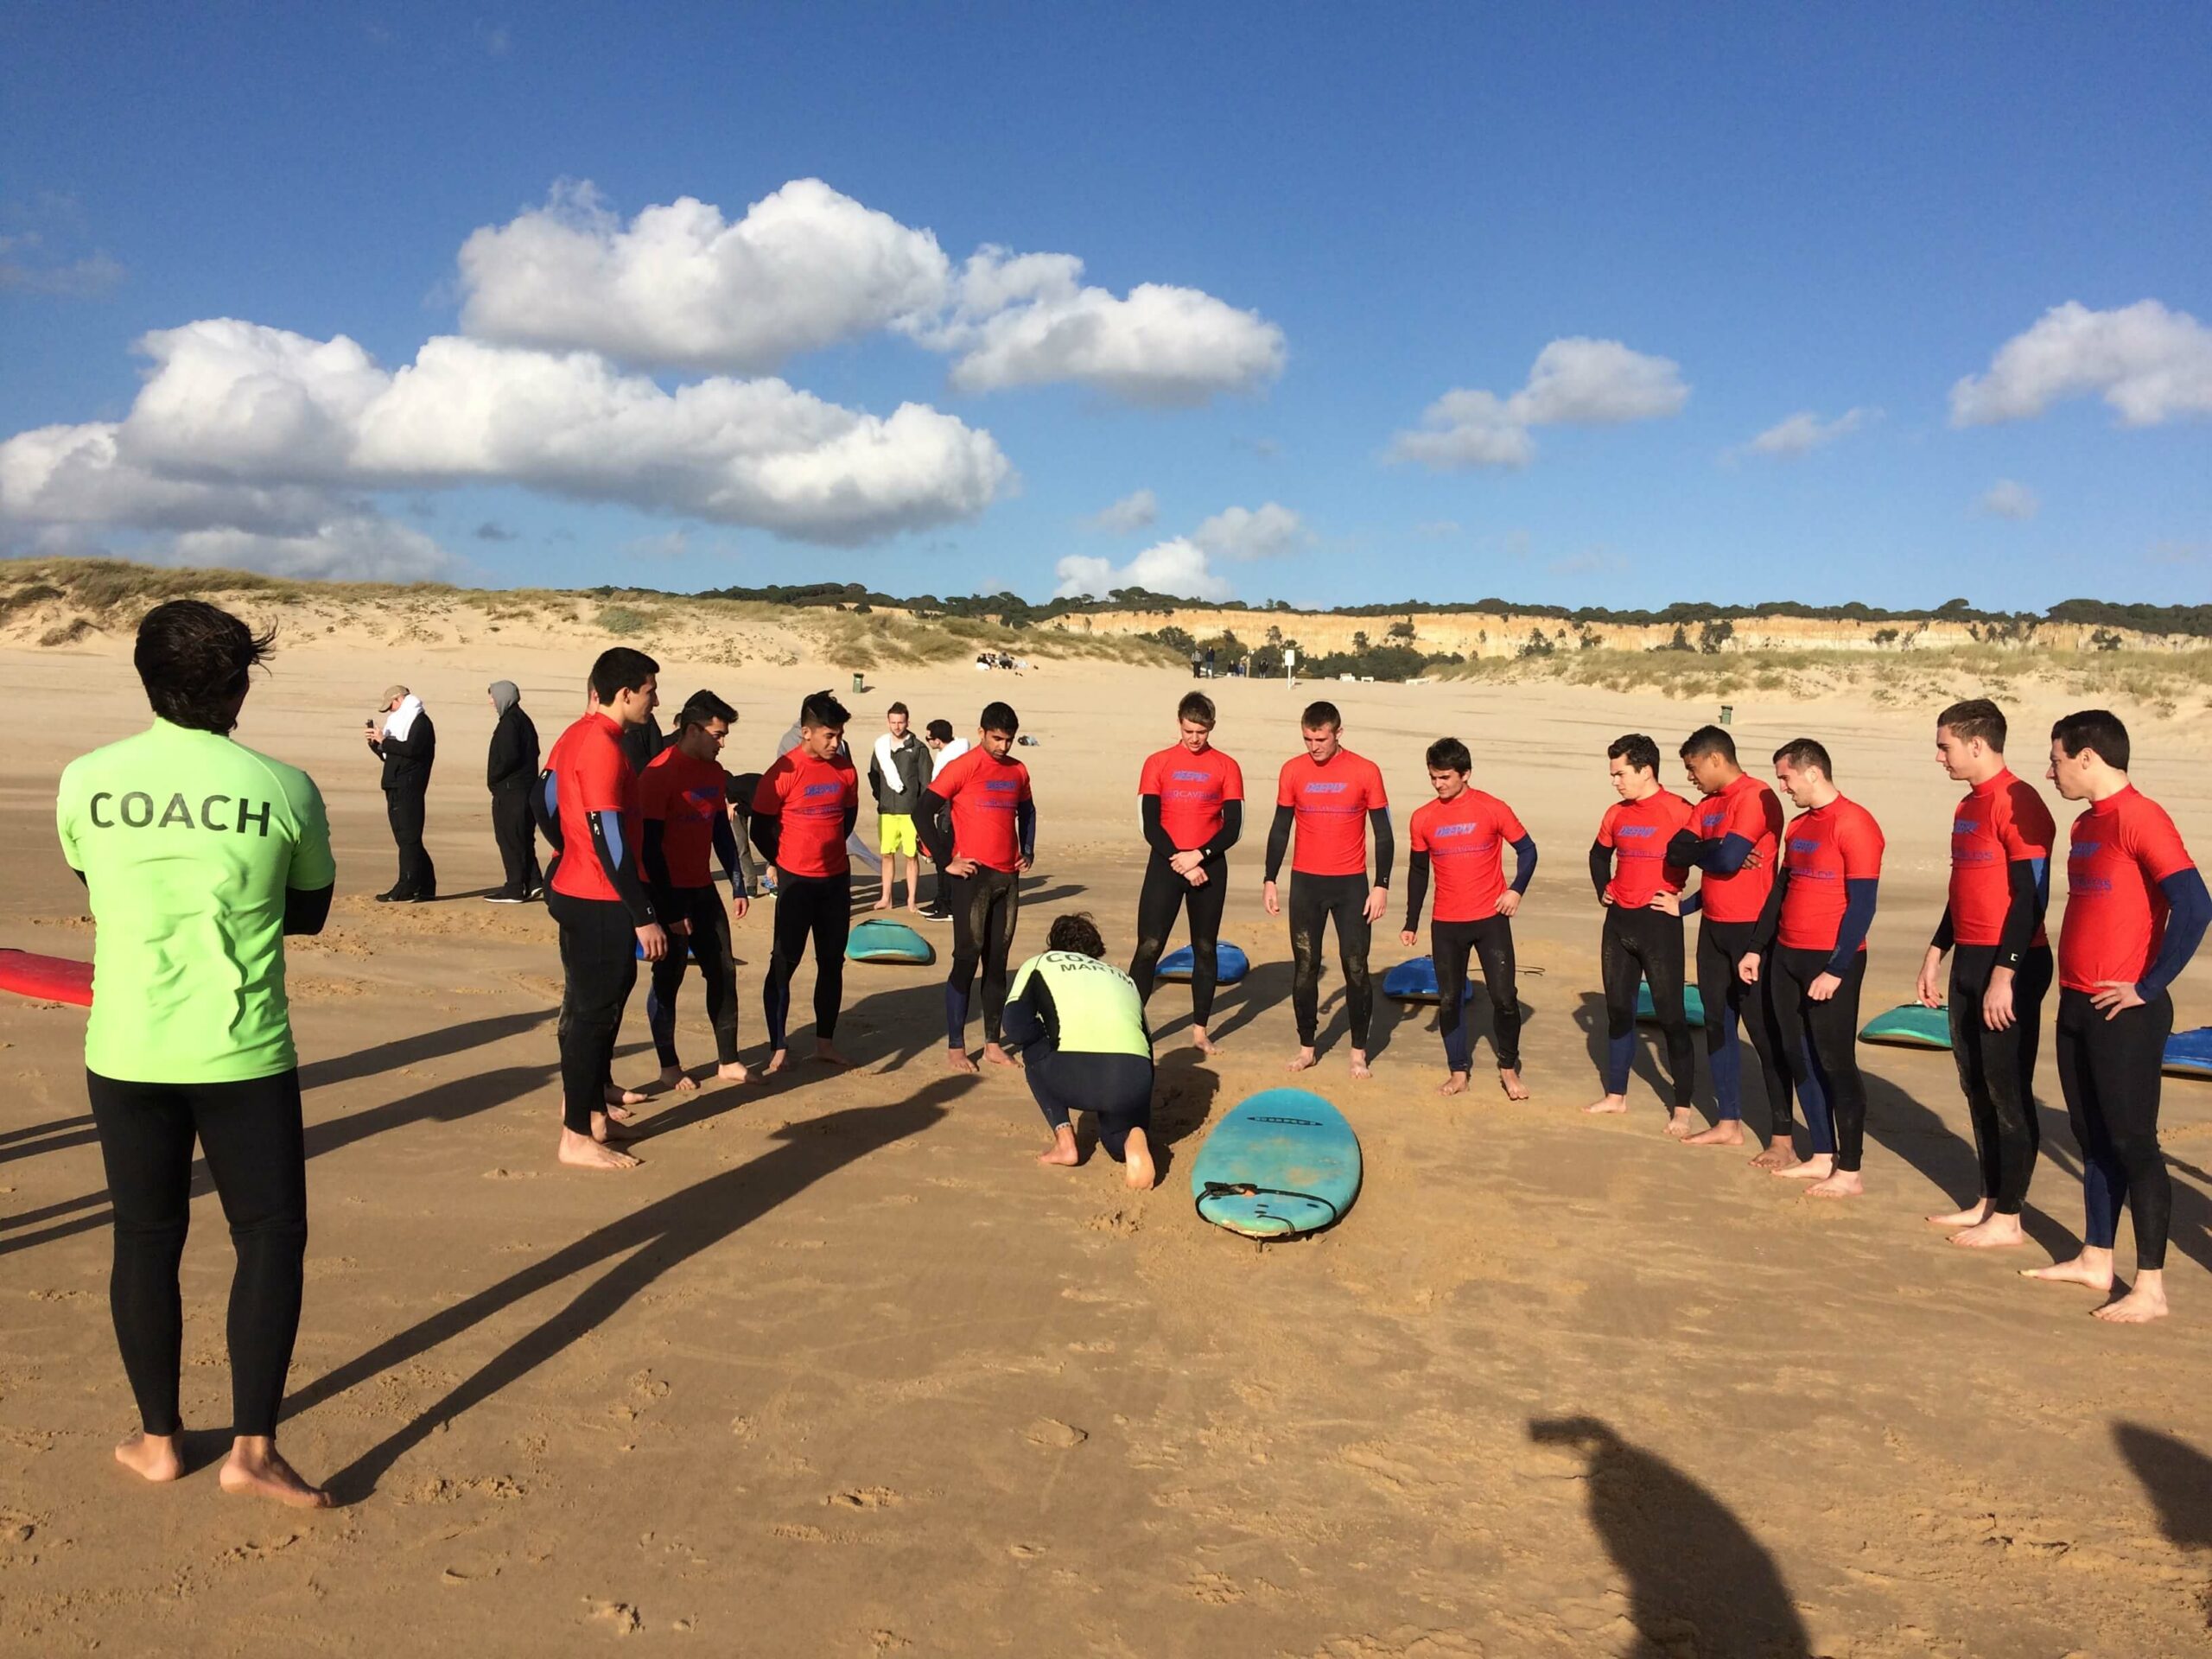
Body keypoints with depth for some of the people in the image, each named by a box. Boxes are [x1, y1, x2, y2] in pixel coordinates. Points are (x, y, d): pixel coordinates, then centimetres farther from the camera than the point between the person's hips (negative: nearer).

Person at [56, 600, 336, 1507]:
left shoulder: (85, 780, -3)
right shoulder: (284, 788, -9)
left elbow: (98, 889, 14)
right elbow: (310, 913, 5)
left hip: (125, 1051, 3)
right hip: (243, 1055, -2)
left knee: (146, 1239, 15)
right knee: (271, 1236, 10)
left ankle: (159, 1437, 28)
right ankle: (253, 1445, 7)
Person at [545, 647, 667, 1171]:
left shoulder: (577, 736, 10)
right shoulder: (604, 746, -20)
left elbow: (550, 806, 17)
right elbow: (609, 839, -24)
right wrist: (645, 916, -21)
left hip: (577, 892, 10)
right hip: (600, 902, -10)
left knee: (590, 1005, 19)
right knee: (594, 1012, -2)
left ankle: (591, 1111, 31)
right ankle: (576, 1137, 6)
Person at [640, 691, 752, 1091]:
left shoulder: (715, 772, 5)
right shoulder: (660, 774, -17)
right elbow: (649, 845, -17)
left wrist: (738, 885, 9)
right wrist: (669, 908, -18)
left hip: (702, 889, 7)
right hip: (667, 892, -7)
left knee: (723, 971, 7)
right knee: (668, 979, 3)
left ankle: (728, 1060, 16)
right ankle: (669, 1065, 16)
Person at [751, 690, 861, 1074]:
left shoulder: (845, 768, 1)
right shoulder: (784, 771, -13)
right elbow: (760, 829, -6)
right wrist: (786, 862, 4)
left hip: (837, 879, 5)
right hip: (797, 882, -5)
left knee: (832, 961, 11)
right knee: (784, 963, -1)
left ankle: (825, 1042, 21)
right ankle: (778, 1049, 5)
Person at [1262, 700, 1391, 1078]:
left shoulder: (1365, 772, -5)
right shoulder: (1293, 771, 1)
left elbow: (1382, 833, 0)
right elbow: (1280, 829, 8)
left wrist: (1381, 886, -6)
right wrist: (1270, 881, 5)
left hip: (1351, 883, -2)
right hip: (1305, 882, 2)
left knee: (1356, 968, 1)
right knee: (1304, 968, 6)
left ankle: (1359, 1051, 12)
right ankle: (1306, 1047, 18)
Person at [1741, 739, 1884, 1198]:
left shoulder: (1853, 824, -13)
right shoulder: (1799, 825, 13)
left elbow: (1862, 903, -16)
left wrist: (1836, 970, -19)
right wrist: (1756, 949, 17)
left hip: (1831, 962, -8)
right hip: (1787, 956, 8)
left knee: (1836, 1062, -2)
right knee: (1800, 1059, 11)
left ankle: (1849, 1172, 6)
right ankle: (1822, 1158, 21)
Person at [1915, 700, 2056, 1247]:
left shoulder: (2018, 804, -15)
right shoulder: (1968, 806, 14)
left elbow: (2031, 896, -19)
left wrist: (2003, 975, -21)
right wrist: (1935, 955, 21)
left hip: (2009, 966, -9)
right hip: (1968, 961, 9)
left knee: (2009, 1094, 0)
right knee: (1977, 1087, 15)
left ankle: (2008, 1219, 9)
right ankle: (1989, 1201, 25)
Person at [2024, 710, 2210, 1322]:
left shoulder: (2140, 817, -15)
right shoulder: (2086, 823, 13)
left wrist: (2147, 986, -18)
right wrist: (2075, 989, 14)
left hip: (2124, 1013, -9)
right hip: (2077, 1006, 9)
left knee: (2132, 1143, -3)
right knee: (2092, 1137, 15)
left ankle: (2150, 1288, 5)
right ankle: (2095, 1261, 26)